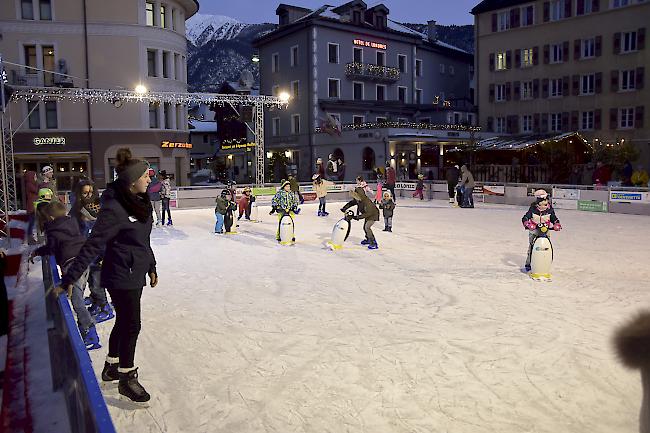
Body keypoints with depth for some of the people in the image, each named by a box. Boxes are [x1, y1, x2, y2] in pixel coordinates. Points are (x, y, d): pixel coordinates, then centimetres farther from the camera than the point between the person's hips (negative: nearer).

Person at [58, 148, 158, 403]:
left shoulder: (140, 202, 4)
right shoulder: (114, 208, -22)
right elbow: (93, 245, -22)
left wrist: (151, 267, 20)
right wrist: (70, 278, -20)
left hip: (136, 274, 9)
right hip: (121, 276, -9)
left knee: (124, 322, 21)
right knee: (131, 325, 2)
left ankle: (111, 367, 40)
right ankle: (127, 378, 20)